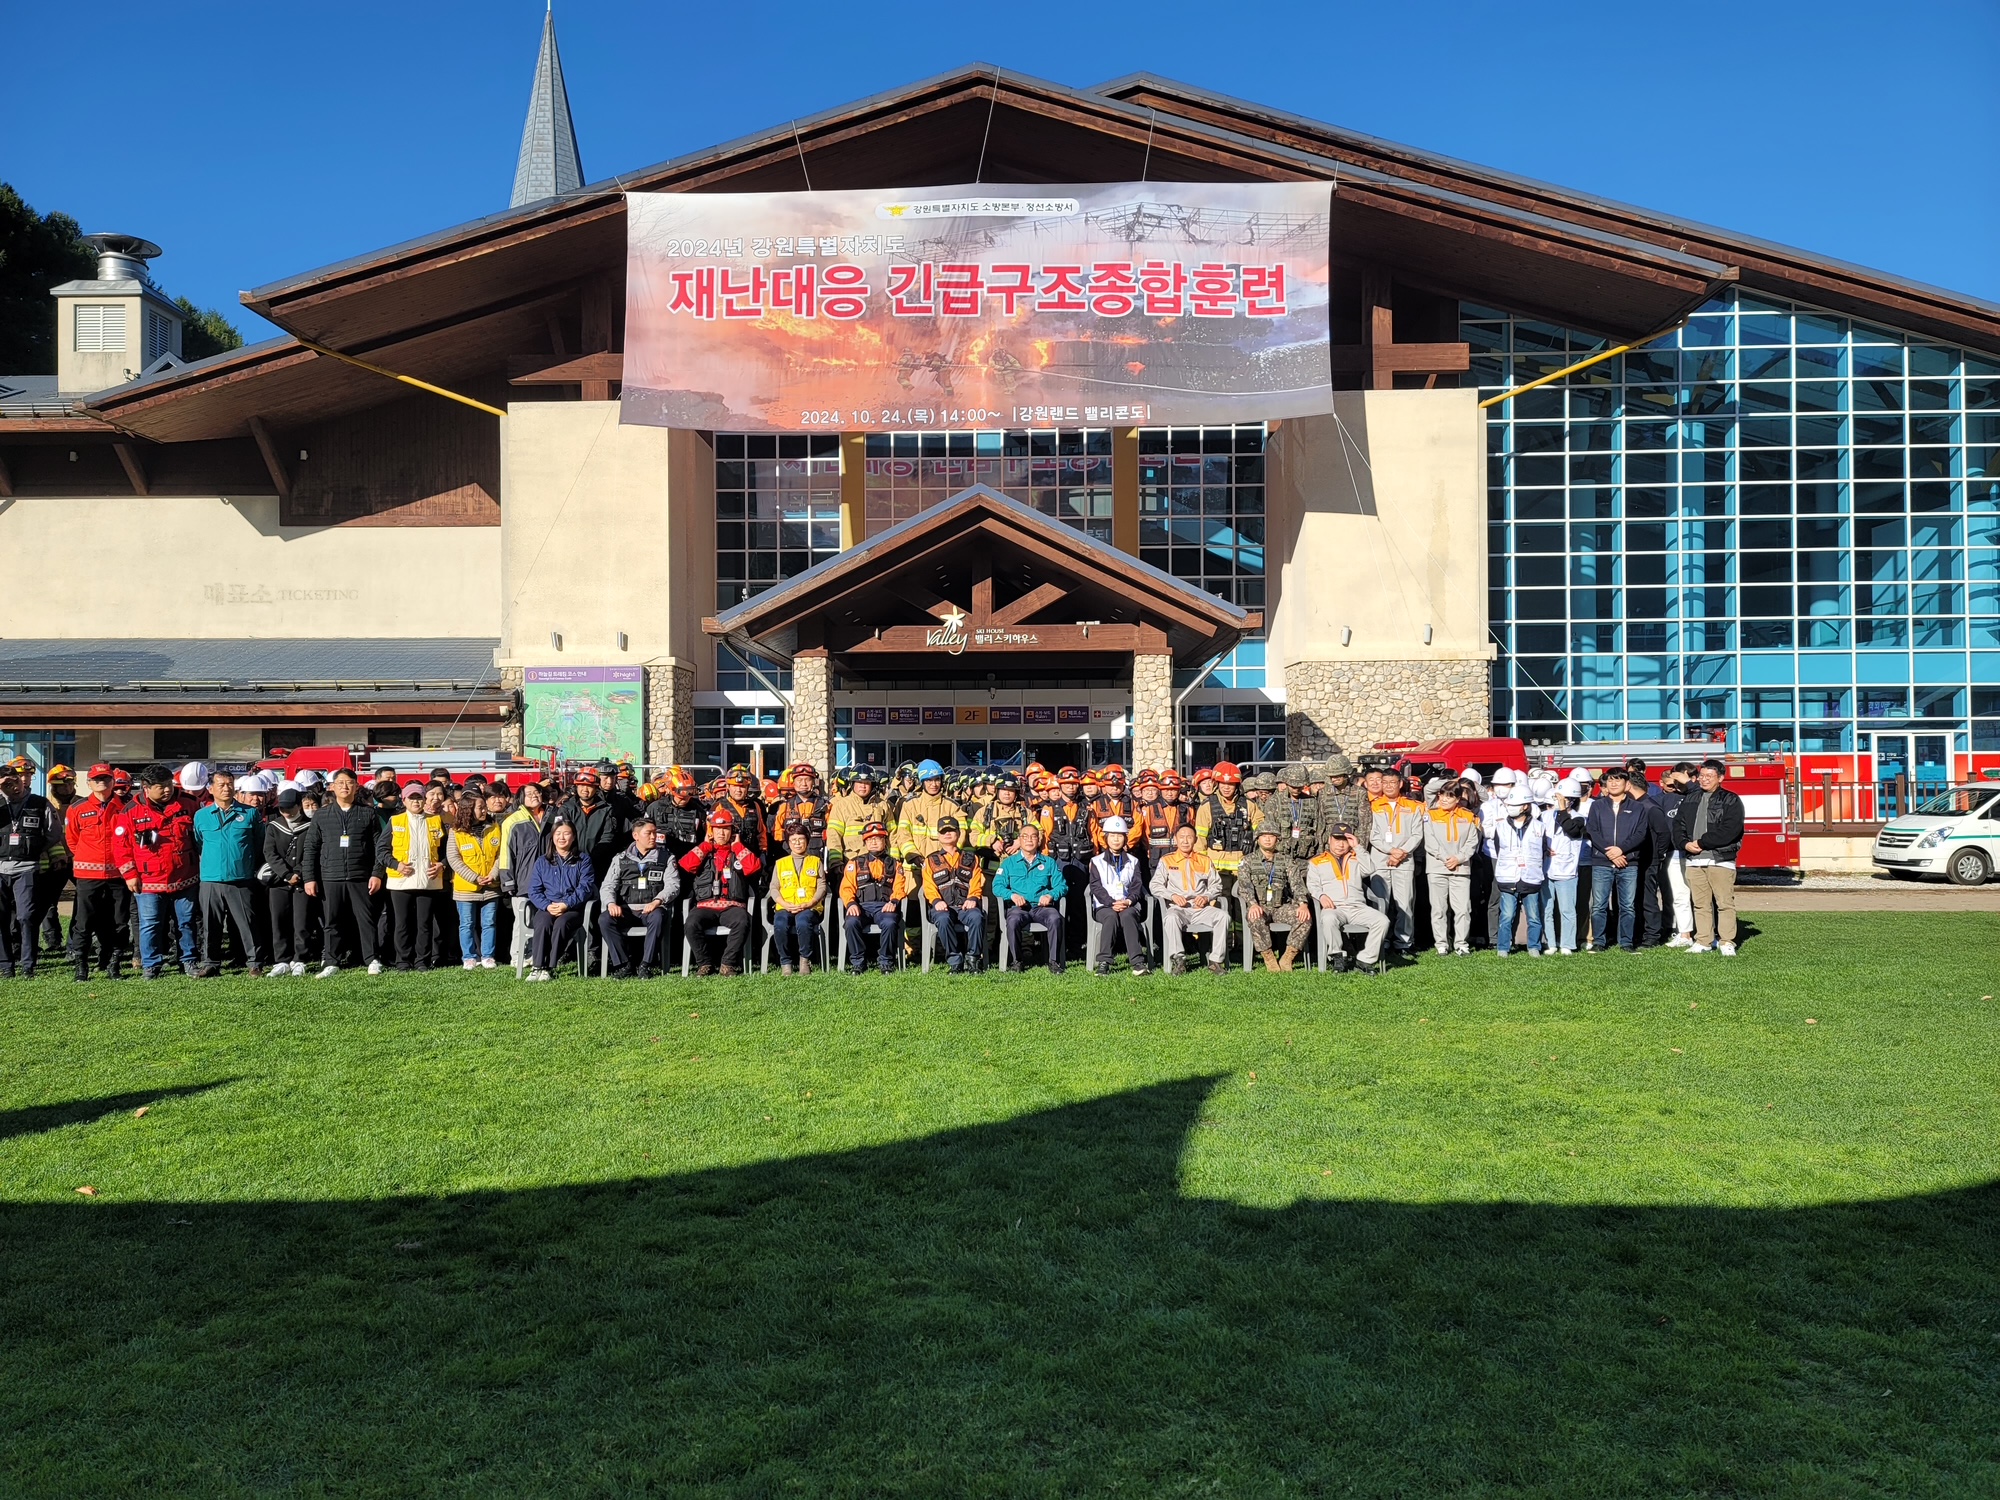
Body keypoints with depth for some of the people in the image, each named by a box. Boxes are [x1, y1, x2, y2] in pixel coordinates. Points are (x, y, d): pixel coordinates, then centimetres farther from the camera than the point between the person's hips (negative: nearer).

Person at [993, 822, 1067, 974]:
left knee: (1055, 918, -33)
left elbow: (1062, 885, 10)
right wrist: (1012, 895, -15)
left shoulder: (1049, 862, 21)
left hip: (1042, 907, 1)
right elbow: (997, 886, 5)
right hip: (1018, 907, -1)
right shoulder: (1009, 863, 19)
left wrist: (1051, 895, -12)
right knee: (1013, 920, -36)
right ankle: (1015, 961, -20)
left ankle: (1054, 961, -24)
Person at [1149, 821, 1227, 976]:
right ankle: (1178, 959, -32)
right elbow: (1154, 885, 4)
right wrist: (1172, 895, -13)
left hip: (1201, 908, 2)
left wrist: (1206, 896, -4)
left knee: (1223, 916, -27)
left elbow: (1216, 884, 18)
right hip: (1177, 908, -2)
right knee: (1171, 918, -37)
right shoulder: (1167, 861, 14)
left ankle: (1215, 960, -24)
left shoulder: (1205, 860, 21)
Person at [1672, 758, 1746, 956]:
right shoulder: (1689, 800, 17)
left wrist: (1702, 842, -13)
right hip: (1694, 860, 5)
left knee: (1725, 902, -5)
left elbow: (1730, 830, -12)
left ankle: (1727, 942, -1)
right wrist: (1684, 843, -6)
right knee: (1701, 903, 7)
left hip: (1721, 860, -5)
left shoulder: (1731, 800, 0)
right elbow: (1678, 824, 13)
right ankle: (1703, 941, 12)